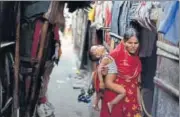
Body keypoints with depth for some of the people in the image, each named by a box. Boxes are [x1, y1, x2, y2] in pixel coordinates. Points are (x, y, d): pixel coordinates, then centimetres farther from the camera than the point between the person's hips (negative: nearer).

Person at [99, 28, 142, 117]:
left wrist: (139, 105, 7)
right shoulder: (115, 56, -15)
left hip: (131, 102, 5)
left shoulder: (137, 60, 4)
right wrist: (125, 92, -13)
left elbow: (136, 85, 9)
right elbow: (108, 83, -16)